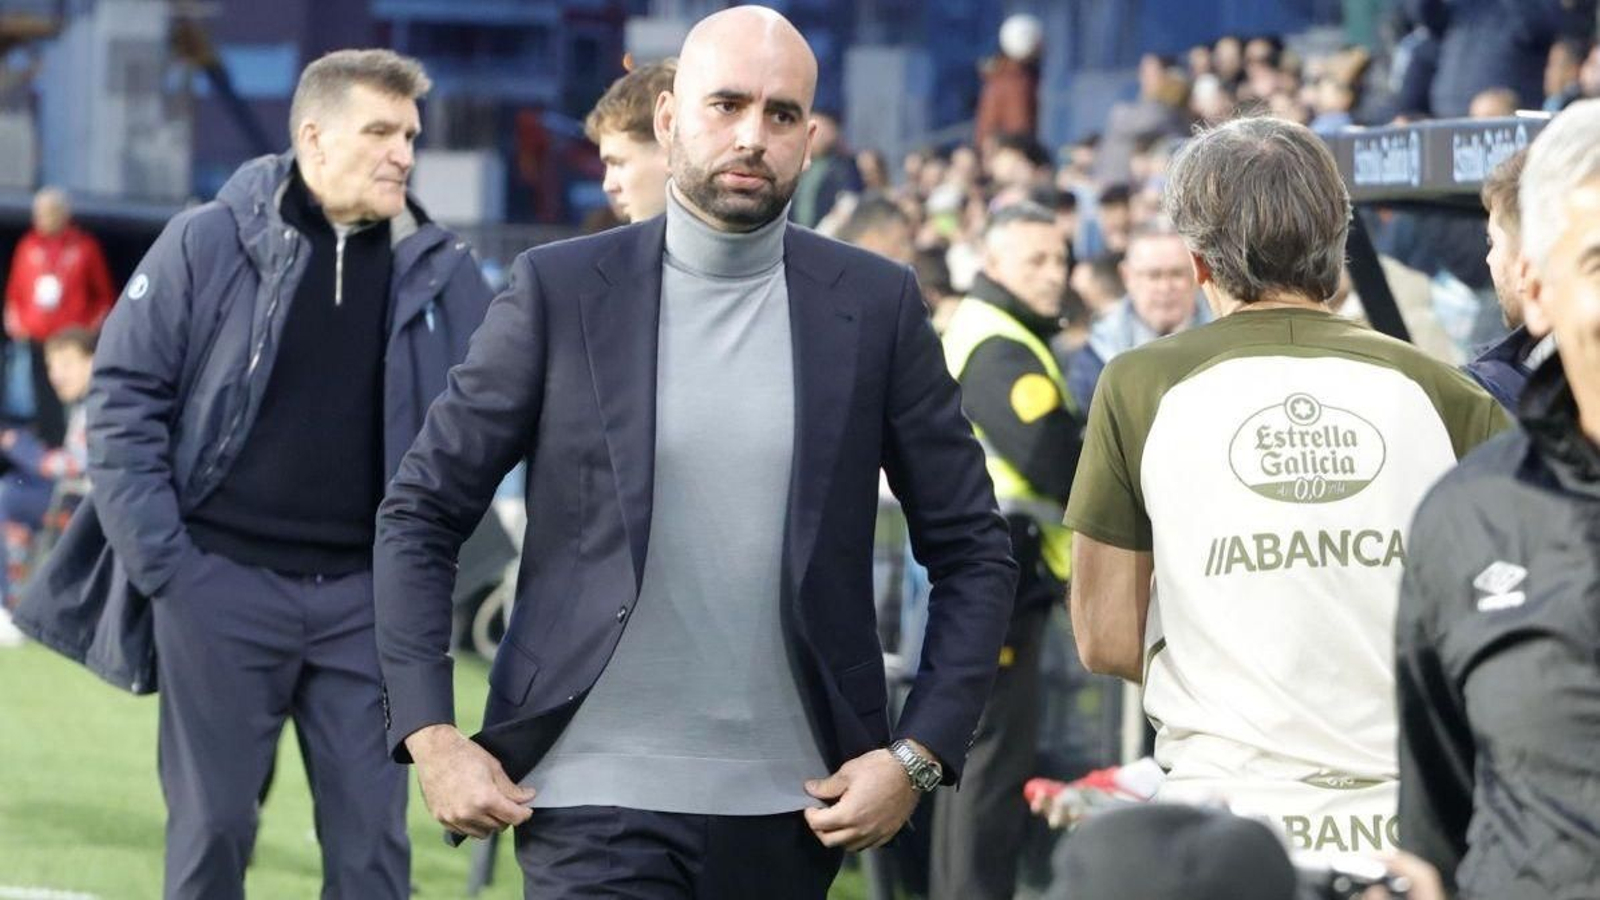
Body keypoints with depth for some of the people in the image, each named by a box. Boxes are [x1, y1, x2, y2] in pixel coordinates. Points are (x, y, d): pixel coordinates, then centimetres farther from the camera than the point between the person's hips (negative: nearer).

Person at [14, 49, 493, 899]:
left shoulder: (442, 270, 5)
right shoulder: (208, 243, -3)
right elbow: (124, 397, -2)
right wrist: (159, 559, -8)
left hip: (366, 594, 2)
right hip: (222, 582, -2)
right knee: (211, 824, 3)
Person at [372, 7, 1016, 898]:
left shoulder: (875, 305, 4)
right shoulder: (562, 289, 0)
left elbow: (974, 553, 8)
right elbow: (420, 515, 3)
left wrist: (919, 756, -2)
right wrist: (430, 737, -6)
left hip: (790, 810, 2)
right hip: (598, 799, -2)